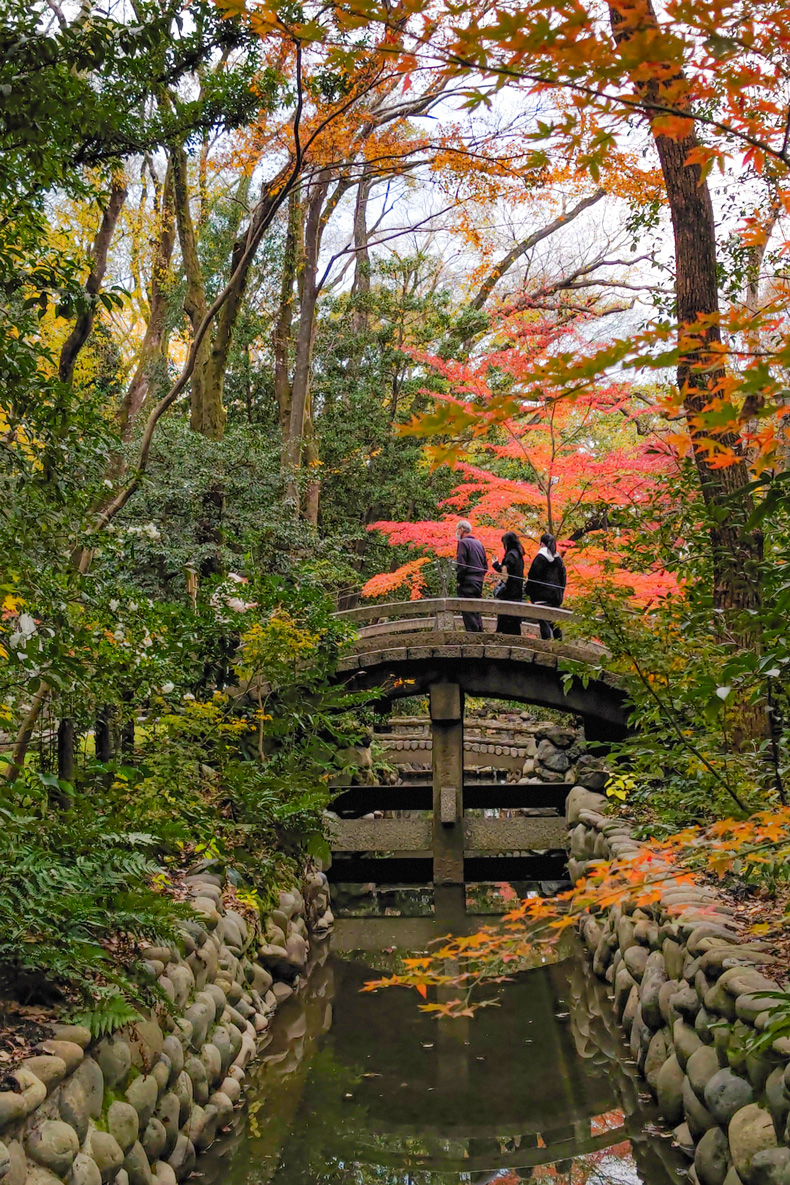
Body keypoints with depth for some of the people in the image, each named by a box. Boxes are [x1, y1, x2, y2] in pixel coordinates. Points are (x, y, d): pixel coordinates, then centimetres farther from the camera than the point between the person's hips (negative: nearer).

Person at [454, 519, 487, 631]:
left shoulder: (463, 542, -8)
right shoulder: (479, 543, 17)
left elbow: (461, 564, -16)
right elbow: (485, 566, 18)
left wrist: (458, 581, -8)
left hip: (467, 584, -8)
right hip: (478, 582, 8)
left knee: (468, 614, -8)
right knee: (476, 613, 13)